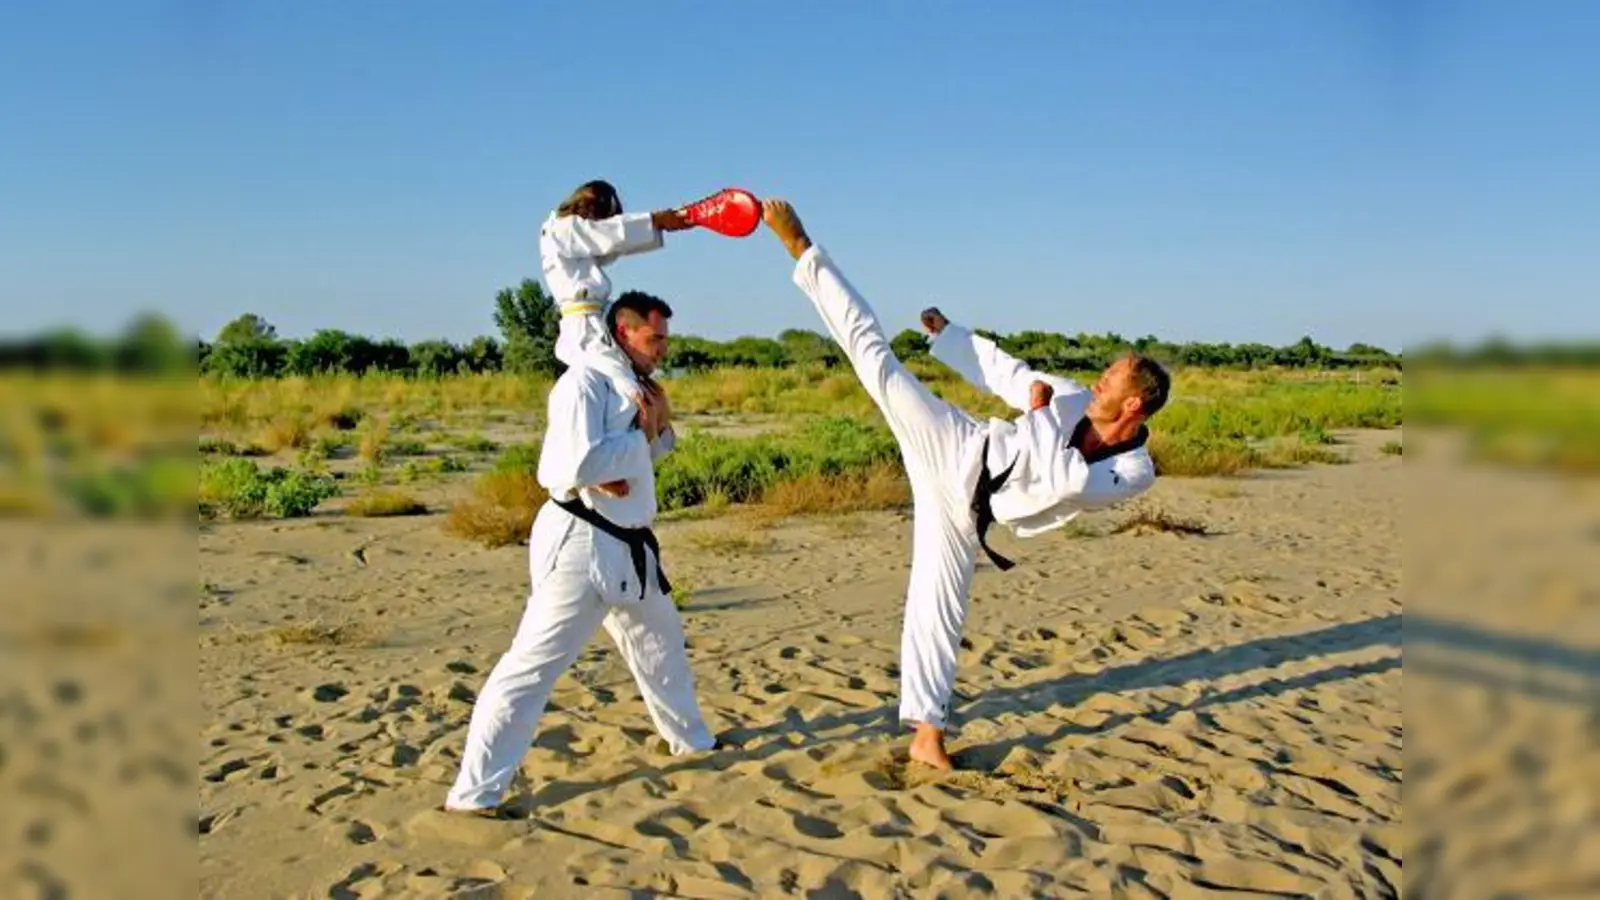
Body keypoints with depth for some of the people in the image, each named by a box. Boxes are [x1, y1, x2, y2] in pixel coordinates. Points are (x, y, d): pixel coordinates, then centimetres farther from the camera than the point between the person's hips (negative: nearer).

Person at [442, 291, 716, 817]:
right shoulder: (585, 382, -16)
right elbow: (580, 465, -29)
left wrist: (660, 430, 4)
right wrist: (640, 435, -16)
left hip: (625, 547, 10)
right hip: (579, 543, -10)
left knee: (660, 640, 25)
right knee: (533, 665, -8)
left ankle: (690, 740, 46)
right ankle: (473, 792, -2)